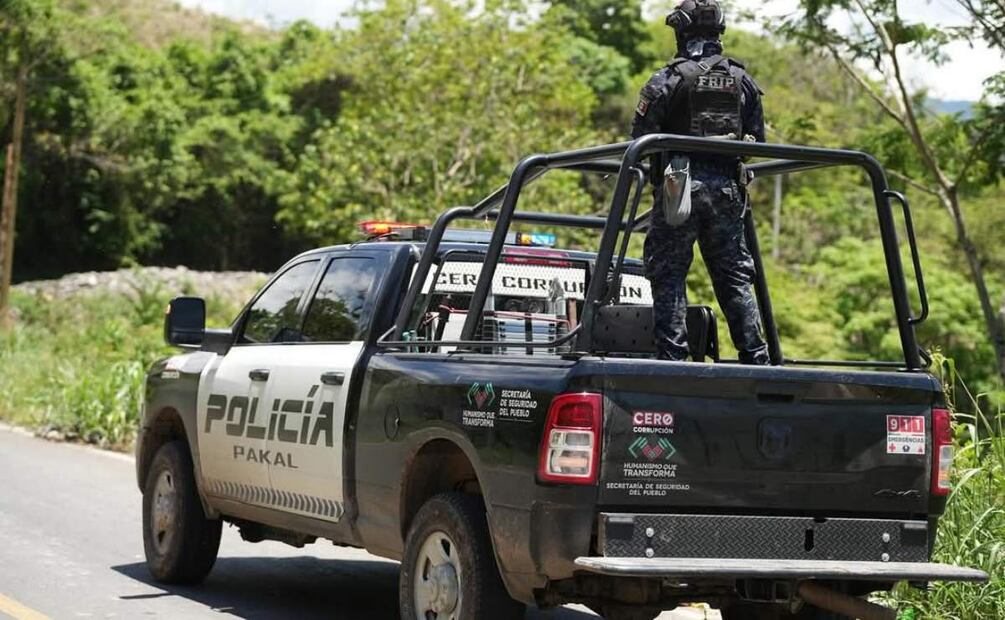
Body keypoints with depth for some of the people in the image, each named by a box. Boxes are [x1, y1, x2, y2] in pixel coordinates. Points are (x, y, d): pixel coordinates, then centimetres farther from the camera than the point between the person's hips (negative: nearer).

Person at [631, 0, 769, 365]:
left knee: (669, 278, 0)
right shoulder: (742, 81, 9)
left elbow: (641, 134, -9)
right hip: (727, 191, 4)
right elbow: (757, 139, 11)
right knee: (735, 277, 10)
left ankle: (672, 356, -6)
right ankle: (755, 358, 7)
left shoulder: (669, 79, -6)